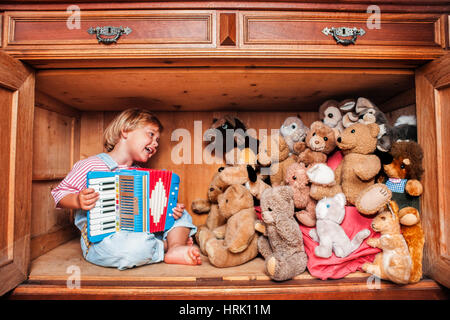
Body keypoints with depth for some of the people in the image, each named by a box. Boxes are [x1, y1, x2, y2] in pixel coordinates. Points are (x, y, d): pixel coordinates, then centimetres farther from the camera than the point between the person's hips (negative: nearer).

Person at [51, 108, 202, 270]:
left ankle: (176, 246, -20)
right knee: (135, 246, -39)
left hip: (138, 230, 6)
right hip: (101, 238, -6)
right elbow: (60, 193, -3)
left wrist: (171, 208, -5)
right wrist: (78, 201, -25)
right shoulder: (90, 165, -8)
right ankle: (166, 246, -10)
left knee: (182, 215, 5)